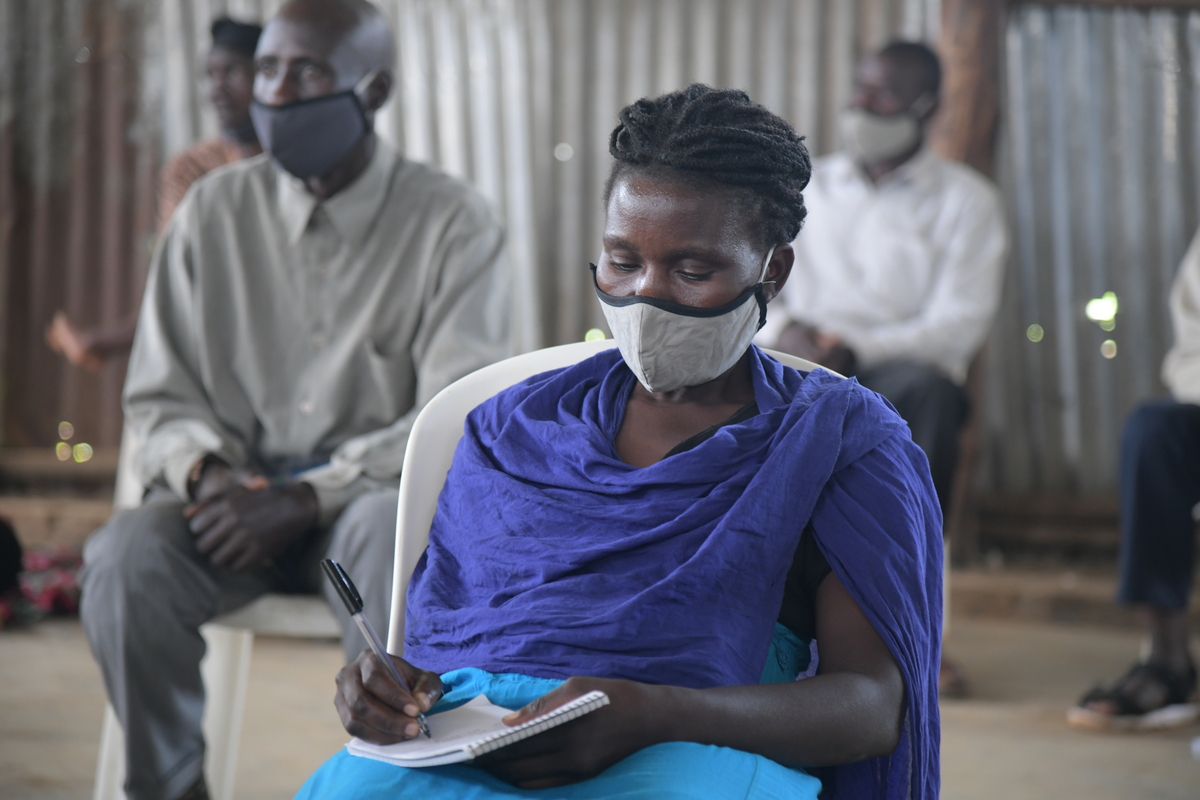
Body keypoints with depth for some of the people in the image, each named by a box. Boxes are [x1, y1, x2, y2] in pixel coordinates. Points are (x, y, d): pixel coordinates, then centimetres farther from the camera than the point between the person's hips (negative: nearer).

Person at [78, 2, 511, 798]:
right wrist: (208, 471, -14)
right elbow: (160, 396, 10)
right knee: (125, 555, -30)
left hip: (376, 497, -2)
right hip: (240, 494, 3)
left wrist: (305, 498, -21)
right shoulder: (215, 210, 6)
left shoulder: (455, 223, -4)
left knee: (394, 534, -39)